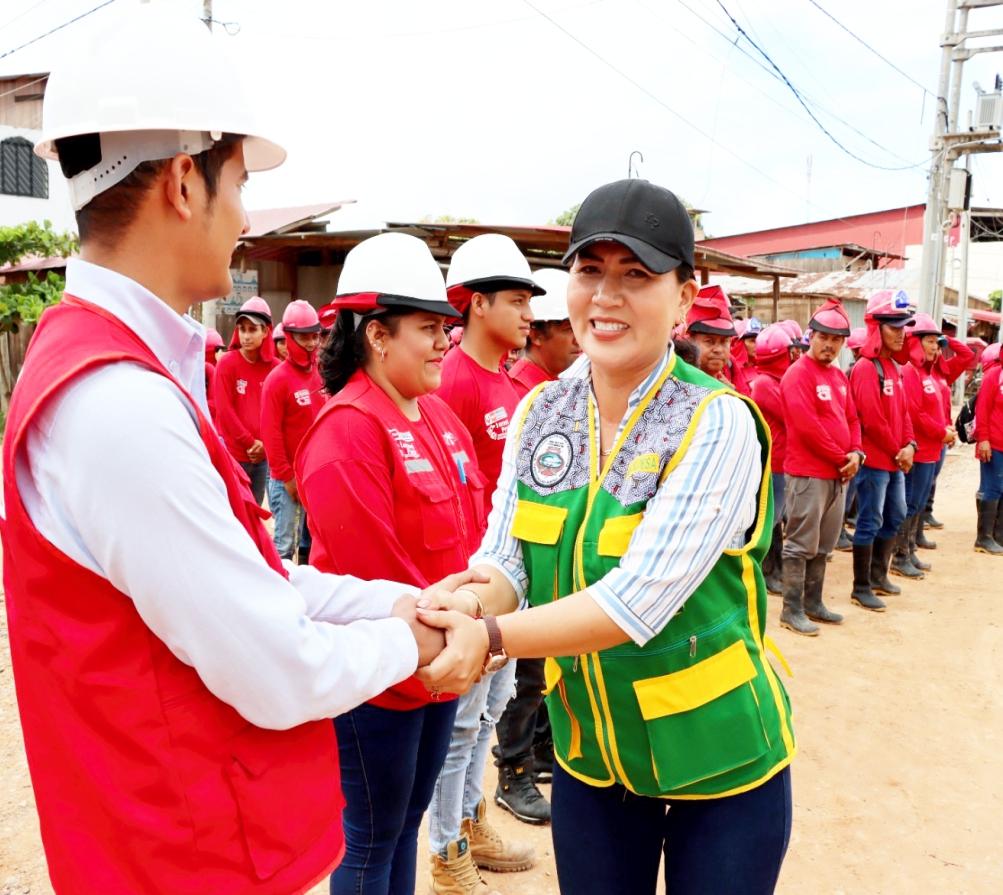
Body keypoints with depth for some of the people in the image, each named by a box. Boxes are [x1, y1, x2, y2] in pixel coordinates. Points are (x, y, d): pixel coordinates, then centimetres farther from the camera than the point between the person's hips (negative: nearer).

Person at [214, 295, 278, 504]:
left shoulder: (274, 367, 3)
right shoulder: (227, 363, -6)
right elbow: (225, 410, -10)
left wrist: (265, 443, -5)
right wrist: (250, 443, -10)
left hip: (262, 455, 4)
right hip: (233, 453, -4)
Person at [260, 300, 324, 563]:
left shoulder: (321, 375, 8)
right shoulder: (278, 378, -10)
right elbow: (271, 432, -12)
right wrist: (286, 476, -12)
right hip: (289, 477, -6)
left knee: (311, 541, 14)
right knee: (285, 544, -3)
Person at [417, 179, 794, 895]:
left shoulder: (717, 422, -21)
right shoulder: (540, 411, -4)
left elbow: (642, 595, -28)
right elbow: (504, 559, -7)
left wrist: (493, 638, -33)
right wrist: (458, 610, -27)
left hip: (719, 755, -4)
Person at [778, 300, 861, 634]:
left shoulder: (839, 375, 14)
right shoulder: (798, 374, -12)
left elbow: (851, 418, 17)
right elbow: (807, 426, -19)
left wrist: (855, 453, -1)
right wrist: (841, 458, -12)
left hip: (839, 474, 8)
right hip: (808, 473, -8)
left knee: (823, 545, 15)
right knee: (801, 544, -2)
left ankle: (813, 602, 26)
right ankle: (792, 610, 6)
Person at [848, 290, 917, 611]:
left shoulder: (893, 365, 12)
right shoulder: (865, 368, -17)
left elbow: (902, 410, 14)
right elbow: (872, 419, -21)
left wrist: (909, 445, -1)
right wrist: (896, 452, -11)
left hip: (895, 460, 9)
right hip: (874, 460, -9)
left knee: (895, 517, 18)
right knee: (870, 522, -3)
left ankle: (878, 574, 32)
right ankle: (861, 588, 7)